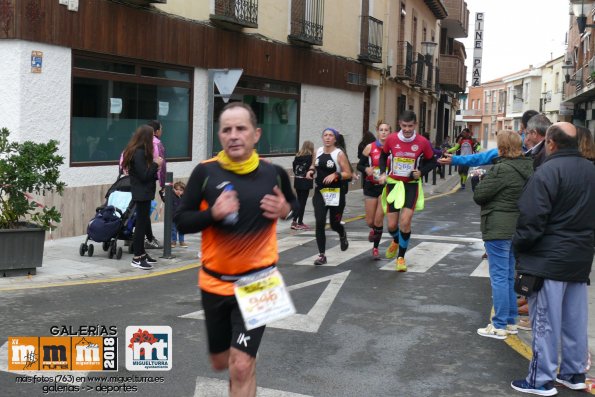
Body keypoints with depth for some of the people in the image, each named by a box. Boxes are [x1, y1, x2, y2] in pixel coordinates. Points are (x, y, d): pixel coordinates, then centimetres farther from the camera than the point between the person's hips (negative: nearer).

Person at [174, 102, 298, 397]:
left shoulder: (274, 173, -6)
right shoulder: (205, 172, -10)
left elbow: (294, 205, 13)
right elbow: (181, 222, -5)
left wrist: (286, 210, -11)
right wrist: (213, 214, -24)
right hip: (215, 282, 2)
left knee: (241, 368, -11)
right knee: (221, 362, 19)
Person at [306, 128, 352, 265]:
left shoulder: (339, 154, -9)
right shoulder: (318, 152, 4)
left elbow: (348, 174, -9)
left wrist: (335, 175, -24)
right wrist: (311, 171, -1)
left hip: (335, 193, -3)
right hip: (320, 192, 3)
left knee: (334, 224, 8)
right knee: (320, 223, -10)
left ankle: (342, 235, 47)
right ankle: (322, 255, -2)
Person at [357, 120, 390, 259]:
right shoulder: (370, 148, -3)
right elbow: (359, 165, 1)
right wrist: (366, 169, -19)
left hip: (386, 186, -1)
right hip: (371, 186, 1)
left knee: (379, 219, -7)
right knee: (370, 221, 6)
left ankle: (375, 248, 14)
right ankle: (374, 230, 44)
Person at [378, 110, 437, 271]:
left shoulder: (423, 142, -10)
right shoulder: (391, 139, -7)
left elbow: (431, 161, 5)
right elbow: (383, 156, 12)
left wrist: (421, 172, -13)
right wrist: (382, 173, -2)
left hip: (411, 185, -1)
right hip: (393, 184, 2)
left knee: (405, 221, -14)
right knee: (392, 225, 4)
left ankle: (401, 257, 6)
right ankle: (396, 241, 42)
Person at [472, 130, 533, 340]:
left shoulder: (502, 169, -19)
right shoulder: (528, 168, 7)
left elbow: (479, 196, -15)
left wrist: (482, 180, 4)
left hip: (498, 229, -8)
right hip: (517, 228, 9)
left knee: (499, 277, -3)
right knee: (510, 276, 17)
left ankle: (499, 326, 1)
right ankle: (511, 322, 24)